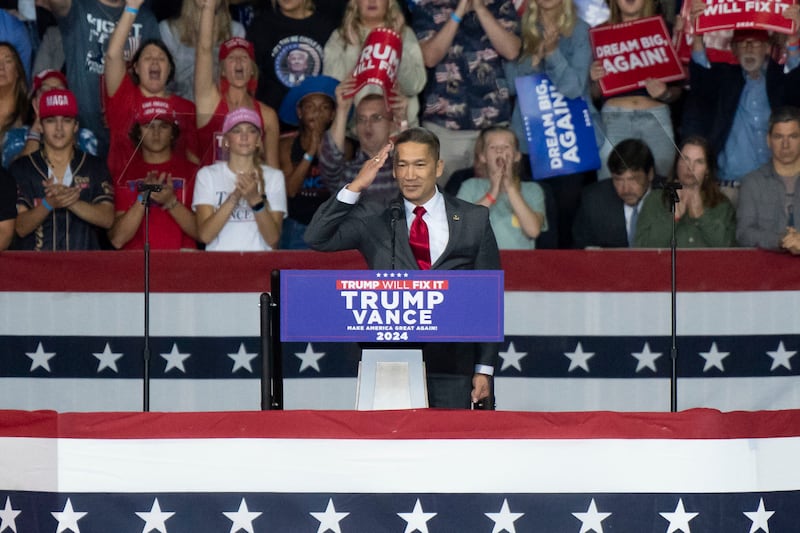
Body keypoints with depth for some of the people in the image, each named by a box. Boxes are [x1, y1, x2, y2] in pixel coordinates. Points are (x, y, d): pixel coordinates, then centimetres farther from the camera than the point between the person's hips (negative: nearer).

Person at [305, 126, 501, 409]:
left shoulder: (474, 220, 8)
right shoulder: (374, 219, 8)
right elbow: (316, 238, -4)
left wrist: (484, 369, 4)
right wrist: (356, 186, -10)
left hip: (451, 367, 0)